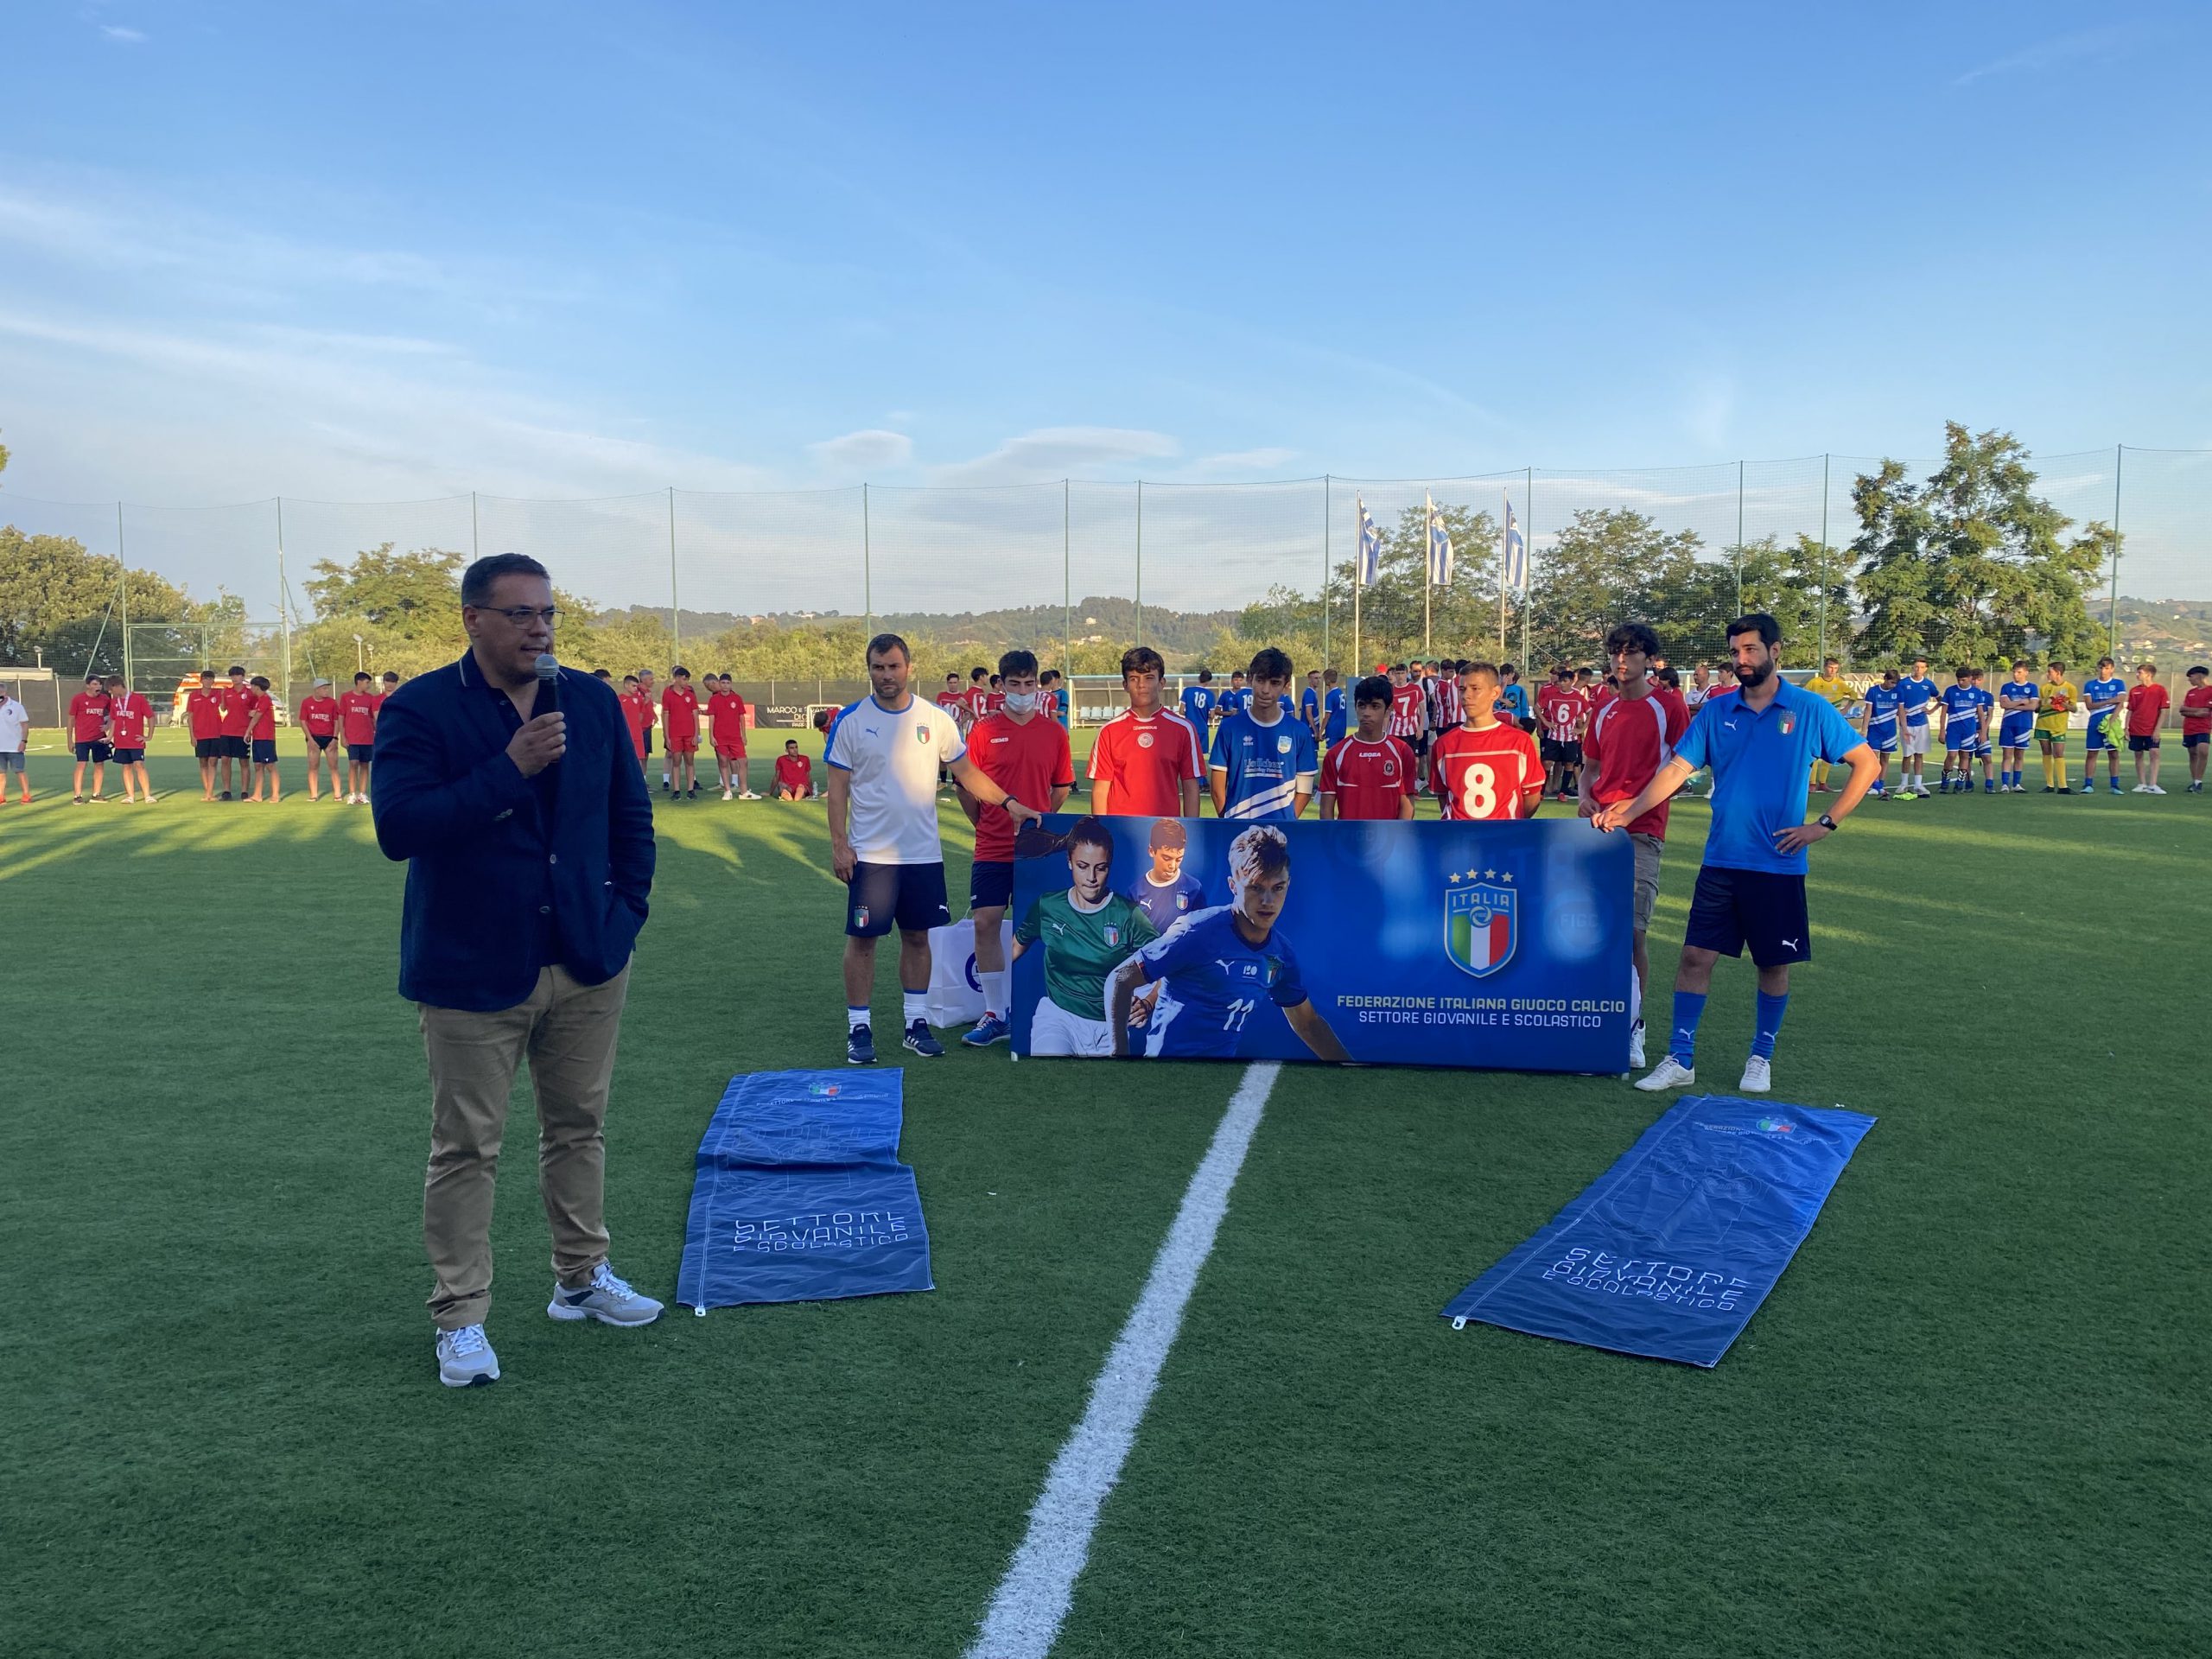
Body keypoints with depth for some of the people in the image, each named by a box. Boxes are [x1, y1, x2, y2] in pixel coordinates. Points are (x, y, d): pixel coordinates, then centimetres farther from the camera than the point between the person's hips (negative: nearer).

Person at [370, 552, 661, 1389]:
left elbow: (630, 813, 12)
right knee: (466, 1150, 4)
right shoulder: (419, 709, -9)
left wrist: (628, 906, 2)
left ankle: (582, 1278, 33)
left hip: (587, 963, 5)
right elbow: (397, 828, -20)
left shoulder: (592, 701, 4)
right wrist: (509, 769, -25)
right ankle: (460, 1319, 16)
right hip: (472, 972, -4)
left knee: (579, 1129, 16)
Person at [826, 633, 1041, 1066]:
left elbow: (966, 772, 8)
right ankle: (859, 1029, 12)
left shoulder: (935, 718, 2)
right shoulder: (850, 720, -3)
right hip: (870, 853, -2)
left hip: (923, 852, 2)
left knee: (918, 936, 10)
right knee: (862, 938, 1)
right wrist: (838, 844, -9)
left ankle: (916, 1023, 21)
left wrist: (1008, 802, -4)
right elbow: (838, 787, -2)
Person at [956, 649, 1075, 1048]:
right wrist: (985, 823, 6)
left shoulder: (1053, 732, 4)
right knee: (985, 924, -4)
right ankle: (994, 1014, 6)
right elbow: (965, 785, 4)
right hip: (992, 849, -1)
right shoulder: (984, 731, -1)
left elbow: (1062, 786, 13)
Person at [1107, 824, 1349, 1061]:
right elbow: (1120, 980, -17)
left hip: (1225, 1054, 6)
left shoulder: (1282, 953, -3)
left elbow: (1308, 1024, 11)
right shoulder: (1198, 931, -20)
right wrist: (1119, 1052, -26)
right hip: (1170, 1054, -6)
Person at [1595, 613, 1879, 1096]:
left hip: (1779, 864, -2)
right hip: (1721, 861, 2)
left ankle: (1761, 1058, 25)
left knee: (1774, 965, 8)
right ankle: (1680, 1059, 8)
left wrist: (1826, 823, -7)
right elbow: (1677, 768, -1)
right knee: (1696, 956, -1)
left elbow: (1867, 763, 1)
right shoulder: (1716, 711, 4)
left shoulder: (1810, 710, -3)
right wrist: (1628, 811, -15)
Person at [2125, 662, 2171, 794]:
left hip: (2152, 730, -3)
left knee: (2154, 753, -11)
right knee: (2138, 755, 7)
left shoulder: (2160, 690, -3)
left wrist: (2157, 729, -11)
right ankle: (2142, 784, 16)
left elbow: (2163, 712, -5)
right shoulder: (2134, 690, 6)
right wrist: (2126, 728, 2)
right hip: (2135, 730, 3)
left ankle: (2152, 785, -12)